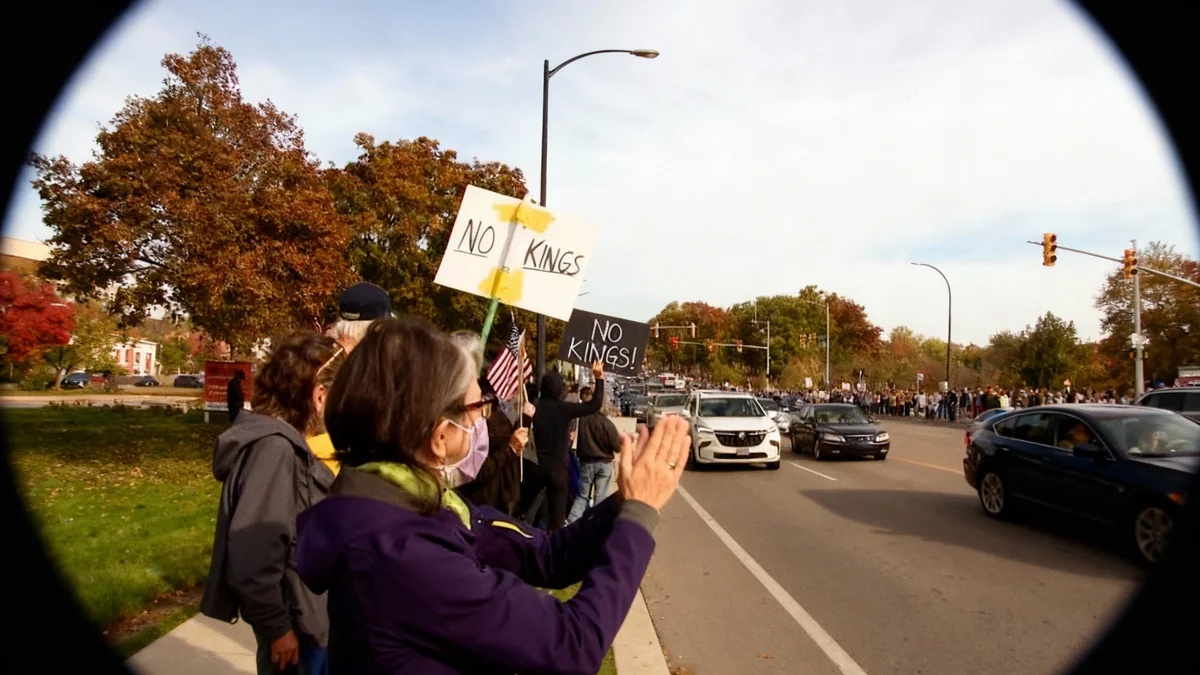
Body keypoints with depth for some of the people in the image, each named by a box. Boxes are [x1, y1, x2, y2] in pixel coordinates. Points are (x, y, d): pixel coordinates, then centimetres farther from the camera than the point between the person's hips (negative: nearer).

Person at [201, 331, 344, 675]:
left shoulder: (284, 442, 6)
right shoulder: (274, 447, -24)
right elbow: (253, 553, -28)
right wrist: (277, 626, -21)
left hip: (306, 613, 9)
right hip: (295, 621, -9)